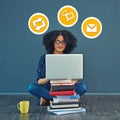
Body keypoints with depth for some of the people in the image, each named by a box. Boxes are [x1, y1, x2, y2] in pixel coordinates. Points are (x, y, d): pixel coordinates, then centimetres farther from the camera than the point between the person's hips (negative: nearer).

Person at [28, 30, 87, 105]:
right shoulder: (44, 58, -7)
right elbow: (39, 81, -12)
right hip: (49, 88, -1)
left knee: (83, 87, -24)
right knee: (32, 87, -28)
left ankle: (47, 98, -20)